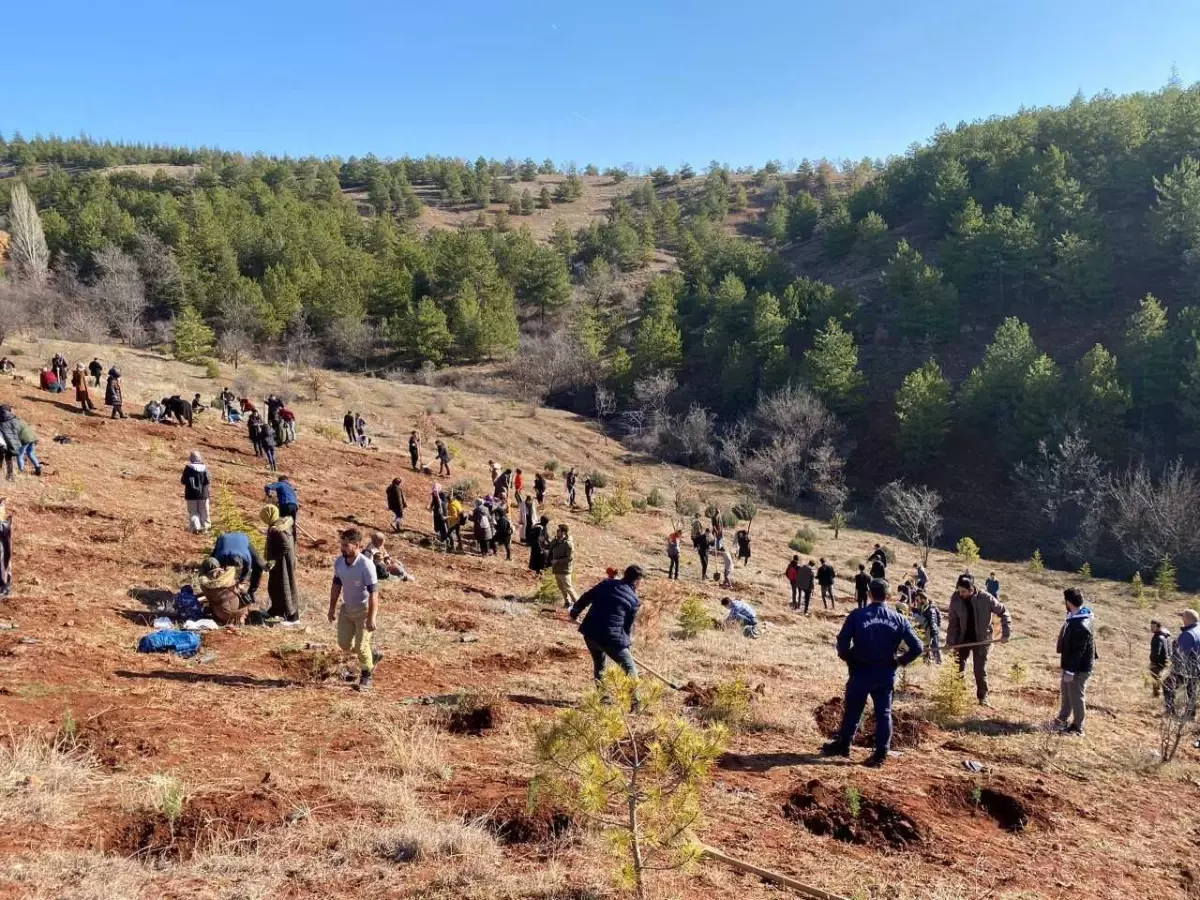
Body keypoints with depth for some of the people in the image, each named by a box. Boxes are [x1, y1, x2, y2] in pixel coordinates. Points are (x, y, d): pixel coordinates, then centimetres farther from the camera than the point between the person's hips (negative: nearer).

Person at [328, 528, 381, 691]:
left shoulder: (366, 565, -26)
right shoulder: (339, 562, -6)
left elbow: (373, 592, -24)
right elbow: (336, 585, 8)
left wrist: (371, 618, -24)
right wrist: (332, 608, 11)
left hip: (364, 610, -7)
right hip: (346, 609, 7)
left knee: (361, 646, -1)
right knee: (344, 644, 10)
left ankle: (367, 675, 24)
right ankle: (372, 656, 35)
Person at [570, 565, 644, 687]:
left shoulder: (607, 583, 10)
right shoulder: (634, 600, -2)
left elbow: (585, 598, 13)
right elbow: (628, 625, 4)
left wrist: (574, 613, 28)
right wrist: (628, 642, 21)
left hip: (589, 633, 6)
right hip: (611, 639, -5)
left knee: (599, 664, 27)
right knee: (630, 670, 10)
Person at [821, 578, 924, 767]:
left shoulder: (857, 615, -13)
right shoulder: (899, 619, -4)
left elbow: (842, 642, -19)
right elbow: (917, 648, -6)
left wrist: (848, 659, 0)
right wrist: (900, 661, 7)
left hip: (861, 672, -2)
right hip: (886, 674, 2)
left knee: (852, 711, 14)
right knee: (883, 713, 12)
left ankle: (843, 745, 28)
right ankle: (881, 753, 15)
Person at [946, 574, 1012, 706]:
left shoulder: (986, 599, -21)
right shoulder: (956, 599, -15)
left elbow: (1003, 613, -8)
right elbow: (953, 622, -4)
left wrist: (1006, 633, -12)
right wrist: (950, 641, -7)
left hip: (981, 639, -2)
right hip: (963, 638, 2)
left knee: (980, 670, 0)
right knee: (958, 667, 7)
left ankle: (983, 697, 15)